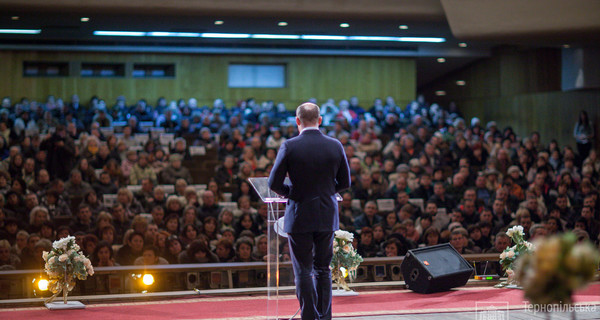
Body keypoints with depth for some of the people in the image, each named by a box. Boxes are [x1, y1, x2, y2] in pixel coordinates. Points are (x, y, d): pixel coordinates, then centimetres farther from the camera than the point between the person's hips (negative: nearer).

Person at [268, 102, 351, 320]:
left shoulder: (289, 146, -11)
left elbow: (274, 183, -10)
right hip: (327, 217, 3)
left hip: (300, 216, -3)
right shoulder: (335, 146, -1)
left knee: (303, 271, 4)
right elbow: (345, 182, 6)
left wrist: (290, 193, 8)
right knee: (323, 269, 15)